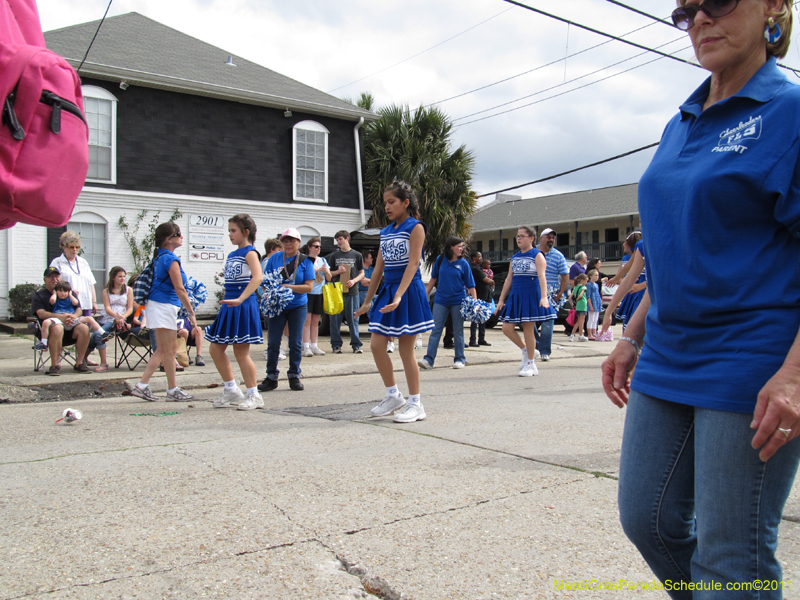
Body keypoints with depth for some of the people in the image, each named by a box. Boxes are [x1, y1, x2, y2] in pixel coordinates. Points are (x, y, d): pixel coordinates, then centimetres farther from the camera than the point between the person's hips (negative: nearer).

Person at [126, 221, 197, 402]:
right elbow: (179, 289, -18)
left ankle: (142, 386, 14)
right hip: (164, 306, -10)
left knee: (163, 349, 14)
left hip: (158, 304, 10)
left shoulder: (160, 256, 13)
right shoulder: (171, 259, -15)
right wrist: (191, 312, -14)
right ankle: (172, 390, 9)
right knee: (169, 349, 0)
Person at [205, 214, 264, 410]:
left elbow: (258, 277, -27)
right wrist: (227, 302, 17)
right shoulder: (231, 255, 15)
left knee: (241, 352, -4)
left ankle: (253, 396, 8)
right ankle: (231, 390, 23)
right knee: (215, 349, 10)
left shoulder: (249, 253, -10)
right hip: (229, 304, 9)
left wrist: (240, 299, -36)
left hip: (244, 306, -9)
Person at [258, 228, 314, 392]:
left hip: (298, 306, -1)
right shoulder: (275, 258, 4)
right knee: (273, 342, -1)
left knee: (296, 343, 2)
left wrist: (287, 287, -18)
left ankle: (294, 376, 14)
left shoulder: (305, 261, -2)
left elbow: (309, 287, -9)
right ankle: (271, 377, 10)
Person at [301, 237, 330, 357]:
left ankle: (314, 346, 10)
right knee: (307, 320, -8)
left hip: (320, 293, 5)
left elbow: (329, 278, 16)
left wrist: (327, 271, -5)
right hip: (307, 292, -5)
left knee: (315, 321, 8)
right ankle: (306, 347, -7)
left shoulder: (323, 260, 17)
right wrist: (318, 269, -17)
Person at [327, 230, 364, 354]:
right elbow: (329, 273, 14)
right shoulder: (334, 256, 11)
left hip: (352, 291, -1)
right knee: (335, 319, 0)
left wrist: (354, 281, -9)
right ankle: (336, 345, 8)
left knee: (353, 319, 1)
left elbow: (362, 274, 10)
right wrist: (338, 271, -7)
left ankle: (356, 345, 8)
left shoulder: (357, 255, 8)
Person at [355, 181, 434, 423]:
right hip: (387, 290, 7)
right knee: (376, 345, 3)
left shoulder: (415, 227, -6)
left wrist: (399, 296, -26)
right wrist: (367, 301, 16)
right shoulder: (386, 232, 14)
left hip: (409, 290, -7)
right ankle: (393, 396, 19)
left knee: (406, 348, -3)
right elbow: (378, 269, 16)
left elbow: (413, 263, -16)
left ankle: (416, 404, 9)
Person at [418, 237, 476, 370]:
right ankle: (429, 359, -2)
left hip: (458, 300, -1)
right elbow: (433, 278, 13)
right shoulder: (440, 260, 1)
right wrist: (426, 294, 12)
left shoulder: (463, 263, -2)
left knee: (458, 331, 7)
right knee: (435, 329, -2)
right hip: (441, 300, 1)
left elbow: (470, 285, -1)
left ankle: (459, 359, 17)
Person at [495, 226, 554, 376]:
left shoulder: (537, 255, -4)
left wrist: (544, 297, -30)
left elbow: (542, 276, -17)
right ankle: (526, 351, 23)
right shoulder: (514, 257, 14)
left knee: (528, 329, -2)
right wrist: (501, 300, 13)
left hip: (531, 295, -6)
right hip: (515, 296, 6)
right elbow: (508, 279, 16)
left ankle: (531, 365, 10)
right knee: (507, 328, -1)